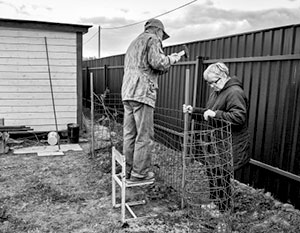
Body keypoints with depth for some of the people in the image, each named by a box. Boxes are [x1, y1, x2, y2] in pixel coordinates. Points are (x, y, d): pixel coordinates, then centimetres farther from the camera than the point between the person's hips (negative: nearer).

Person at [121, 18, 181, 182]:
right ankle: (139, 172, 2)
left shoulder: (134, 43, 30)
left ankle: (127, 170, 15)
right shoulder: (152, 39, 3)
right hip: (142, 92, -9)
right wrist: (171, 59, 4)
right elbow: (157, 62, -14)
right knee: (144, 135, -3)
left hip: (127, 92, 9)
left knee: (129, 134, 9)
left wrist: (166, 62, 26)